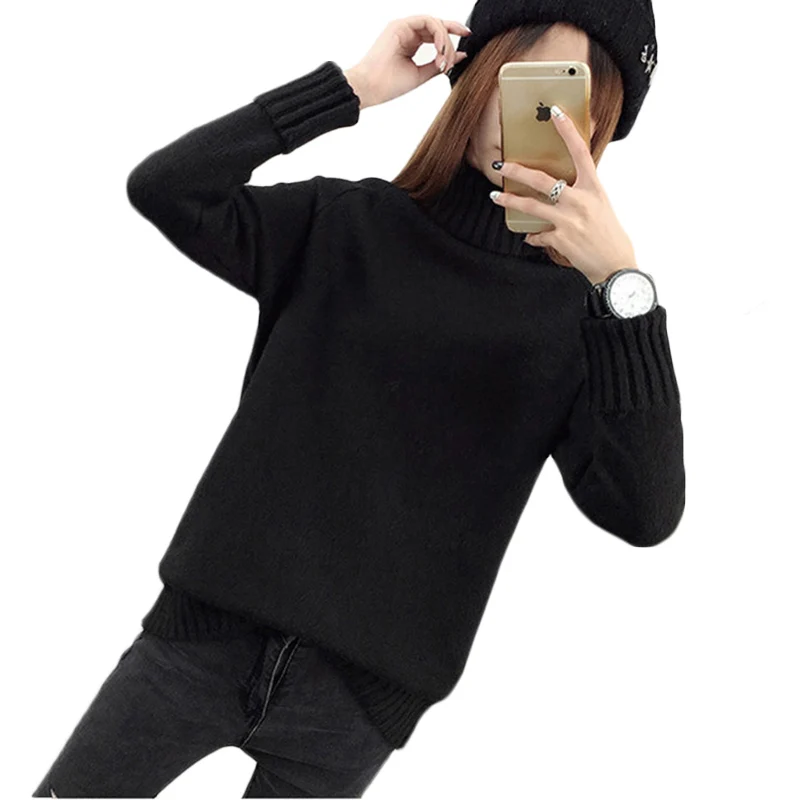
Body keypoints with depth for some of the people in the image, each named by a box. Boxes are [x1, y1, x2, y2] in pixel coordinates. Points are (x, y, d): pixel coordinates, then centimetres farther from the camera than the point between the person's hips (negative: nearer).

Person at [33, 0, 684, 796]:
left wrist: (623, 279, -21)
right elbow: (163, 188, -11)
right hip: (208, 632, 1)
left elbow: (645, 512, -15)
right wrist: (354, 87, -13)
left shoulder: (572, 314, -2)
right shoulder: (345, 225, 2)